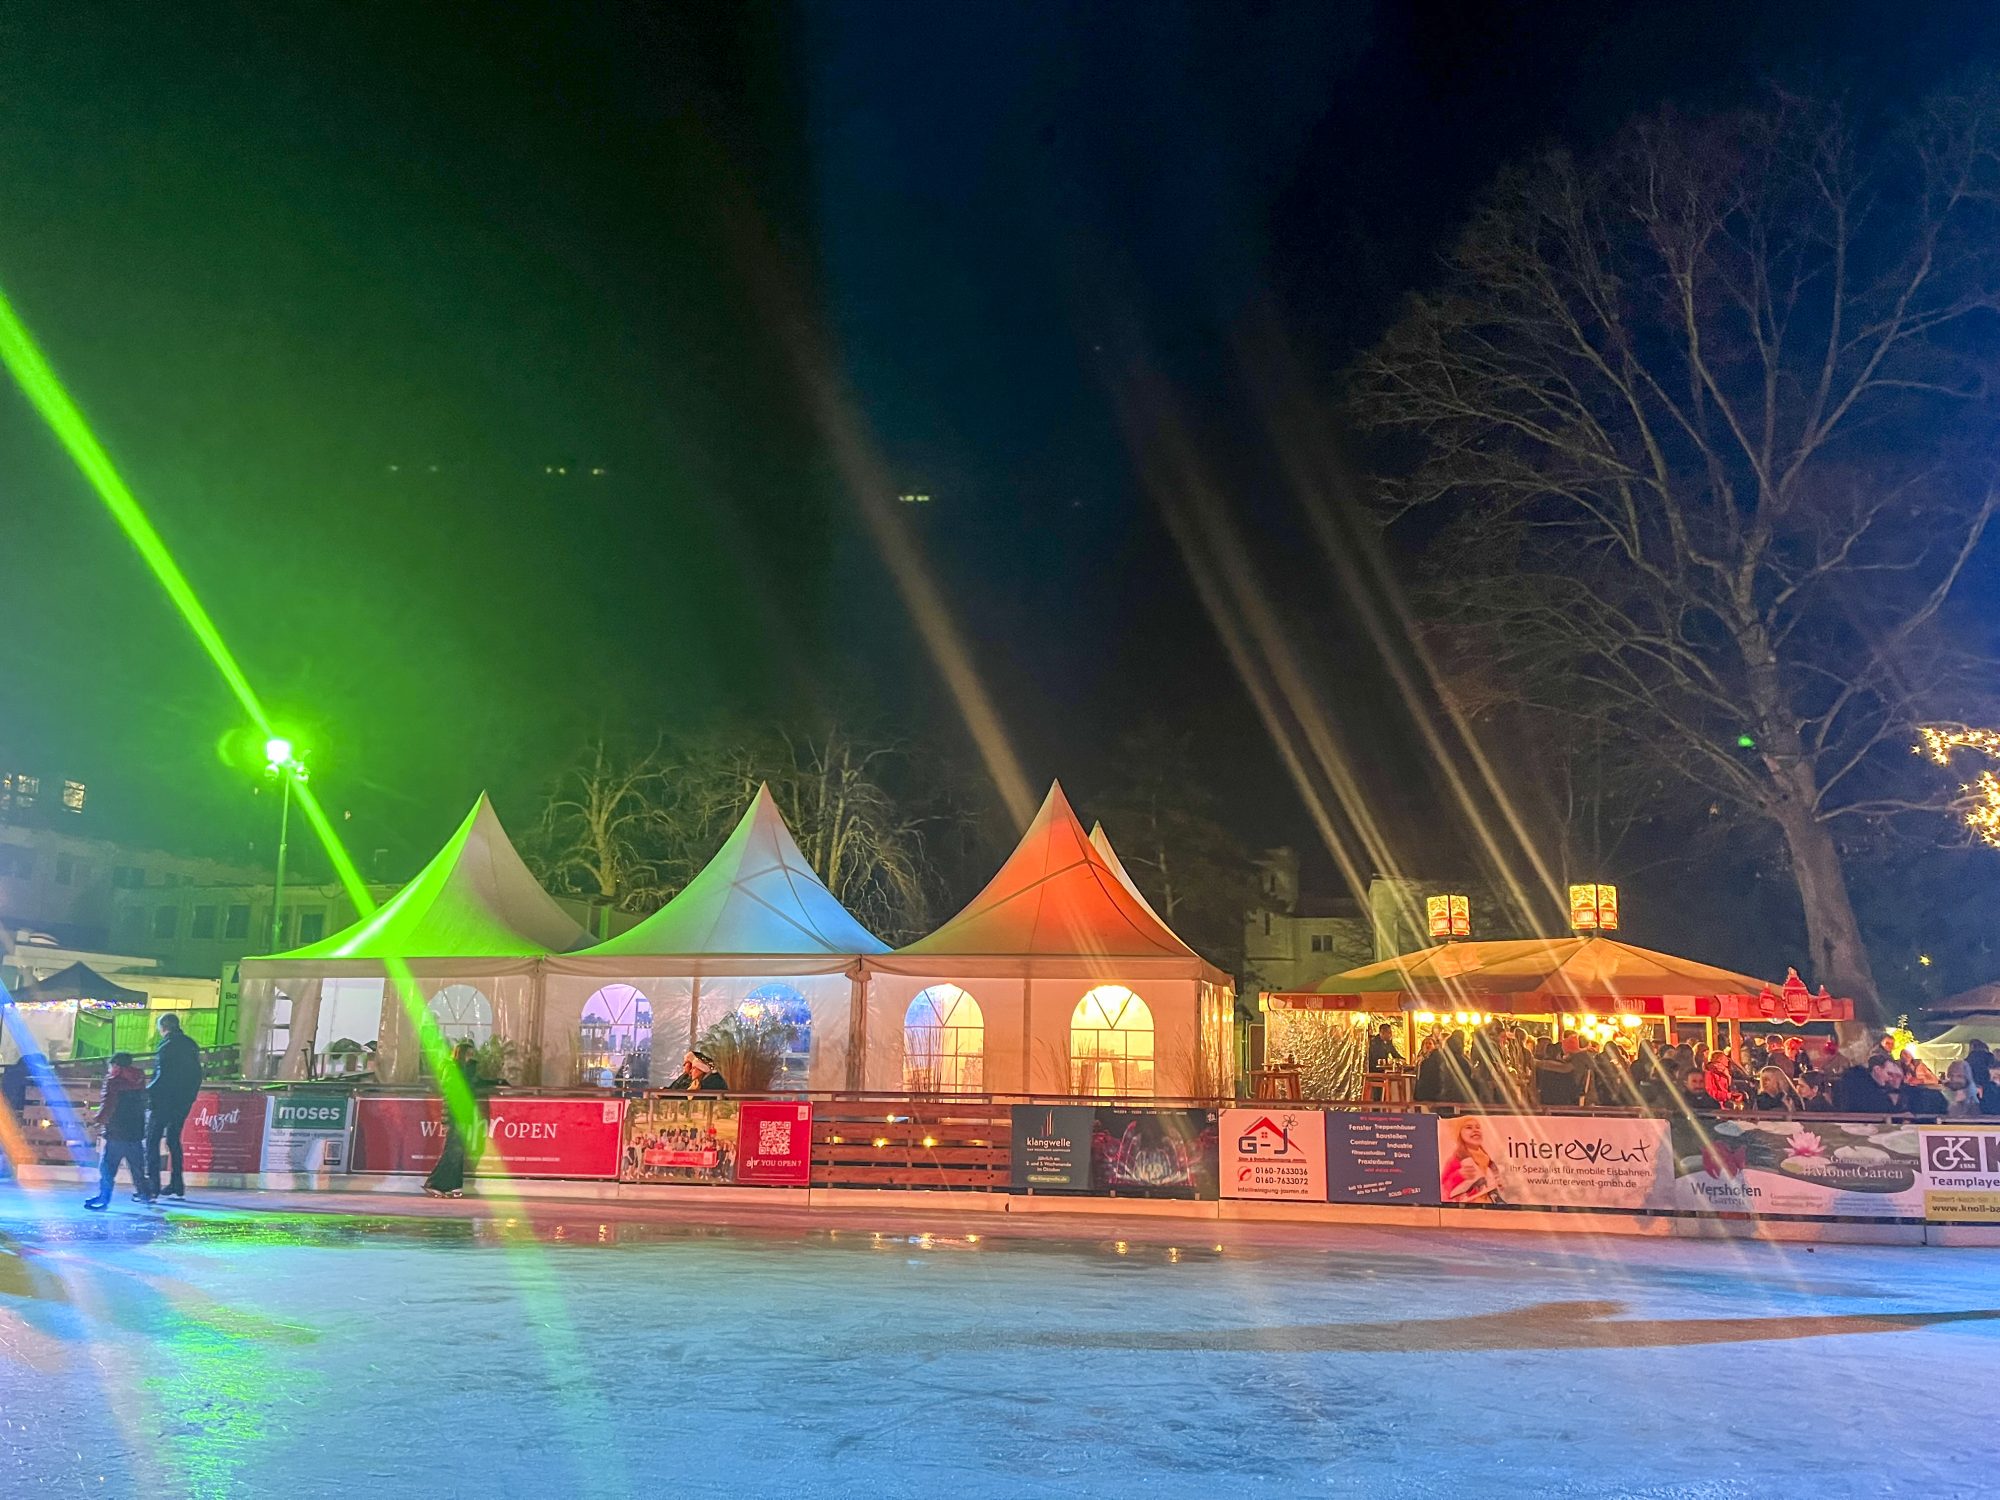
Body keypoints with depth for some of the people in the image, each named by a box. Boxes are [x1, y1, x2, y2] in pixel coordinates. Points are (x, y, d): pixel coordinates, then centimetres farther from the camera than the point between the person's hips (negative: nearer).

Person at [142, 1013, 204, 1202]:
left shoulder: (167, 1046, -13)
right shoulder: (191, 1045, 10)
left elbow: (162, 1077, -18)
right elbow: (197, 1075, 12)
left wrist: (147, 1091, -7)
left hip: (164, 1101, -7)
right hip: (184, 1102, 7)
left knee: (152, 1141, -2)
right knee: (173, 1139, 16)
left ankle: (152, 1186, -9)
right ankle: (176, 1185, 17)